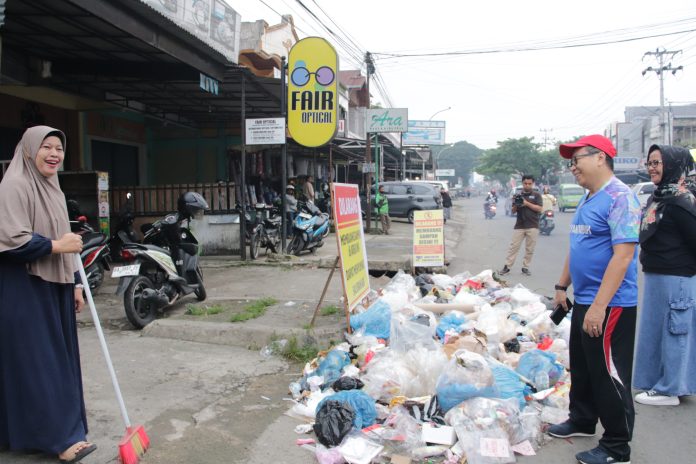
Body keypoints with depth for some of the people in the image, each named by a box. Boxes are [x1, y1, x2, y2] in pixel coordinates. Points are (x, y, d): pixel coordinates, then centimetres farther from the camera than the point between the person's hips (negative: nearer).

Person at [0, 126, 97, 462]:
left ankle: (59, 430, 26)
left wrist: (74, 284, 16)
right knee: (37, 362, -2)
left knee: (57, 359, 13)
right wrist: (57, 245, -15)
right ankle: (60, 437, 6)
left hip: (54, 286, 9)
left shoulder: (52, 189, 14)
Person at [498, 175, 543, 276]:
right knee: (513, 246, -1)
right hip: (519, 225, 2)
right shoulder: (518, 195, 11)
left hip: (532, 226, -2)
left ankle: (525, 267, 12)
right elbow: (513, 211, 11)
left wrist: (527, 203, -14)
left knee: (529, 249, 3)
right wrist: (516, 204, -10)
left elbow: (539, 209, -7)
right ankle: (507, 266, 0)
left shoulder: (536, 195, 5)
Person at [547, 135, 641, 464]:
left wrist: (599, 306, -26)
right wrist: (562, 286, 20)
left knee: (609, 375, 2)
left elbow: (623, 255, -24)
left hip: (609, 305, -9)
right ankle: (582, 421, 39)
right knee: (581, 368, 21)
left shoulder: (620, 197, -17)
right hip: (584, 301, 9)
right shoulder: (586, 200, 13)